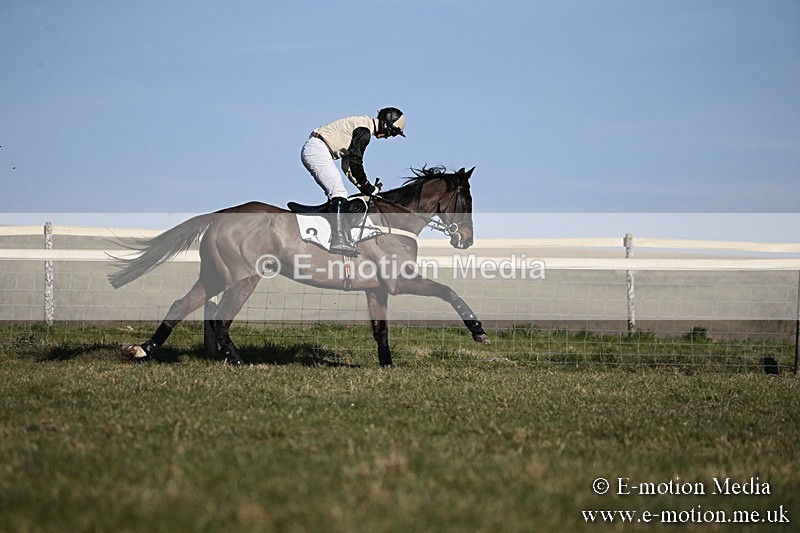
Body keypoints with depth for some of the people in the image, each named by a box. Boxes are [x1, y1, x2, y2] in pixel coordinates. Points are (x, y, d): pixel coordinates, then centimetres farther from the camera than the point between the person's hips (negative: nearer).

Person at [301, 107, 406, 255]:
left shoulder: (363, 125, 20)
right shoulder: (364, 130, -12)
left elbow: (347, 165, 21)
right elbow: (355, 162, -15)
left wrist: (362, 186, 14)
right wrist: (368, 188, -6)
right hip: (318, 150, -11)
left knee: (335, 195, 13)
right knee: (339, 194, -18)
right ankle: (339, 241, -28)